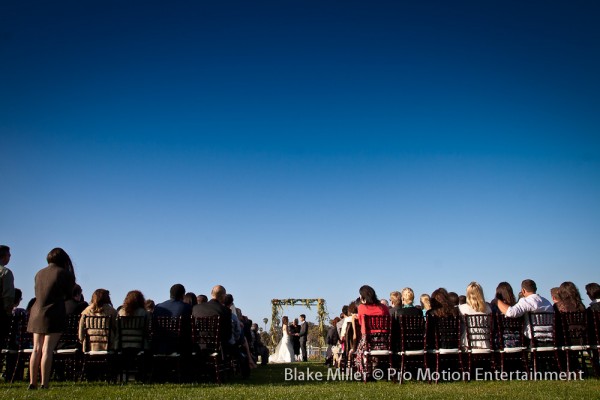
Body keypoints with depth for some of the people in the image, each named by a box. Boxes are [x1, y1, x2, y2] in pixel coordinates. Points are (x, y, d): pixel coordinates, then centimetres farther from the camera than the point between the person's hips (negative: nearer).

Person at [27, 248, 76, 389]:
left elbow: (38, 293, 21)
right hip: (54, 315, -6)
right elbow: (68, 294, 2)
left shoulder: (39, 273, 14)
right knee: (47, 350, -7)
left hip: (37, 314, 6)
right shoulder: (64, 273, -4)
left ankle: (32, 383, 11)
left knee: (36, 349, 9)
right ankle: (44, 384, -7)